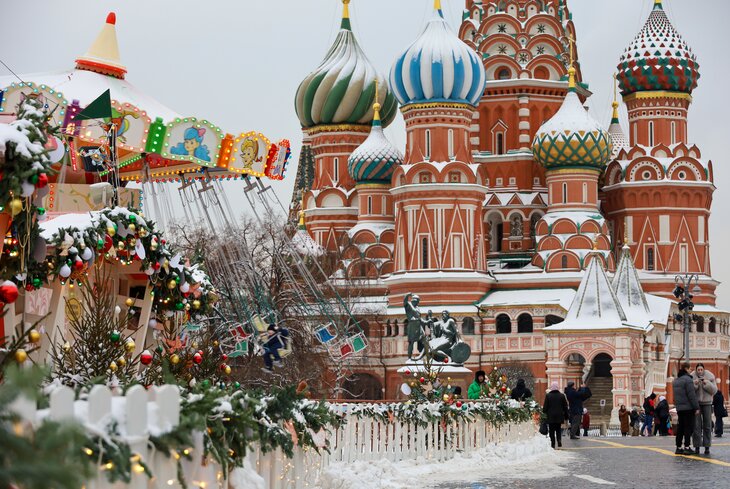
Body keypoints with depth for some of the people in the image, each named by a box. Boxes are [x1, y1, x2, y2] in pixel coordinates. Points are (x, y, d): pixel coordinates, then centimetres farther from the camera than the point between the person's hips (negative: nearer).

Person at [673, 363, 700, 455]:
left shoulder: (675, 381, 13)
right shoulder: (687, 380, -14)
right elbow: (692, 395, -16)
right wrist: (697, 407, -13)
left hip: (679, 408, 8)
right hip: (688, 408, -8)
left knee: (680, 427, 11)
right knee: (688, 427, -5)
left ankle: (678, 448, 11)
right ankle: (687, 447, -9)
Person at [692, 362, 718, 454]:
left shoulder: (710, 377, 1)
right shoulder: (692, 377, -1)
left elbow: (714, 390, -2)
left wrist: (707, 384, -17)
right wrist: (694, 384, -19)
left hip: (707, 403, 1)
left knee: (707, 425, -1)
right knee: (696, 425, -5)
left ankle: (707, 447, 3)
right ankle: (697, 446, -2)